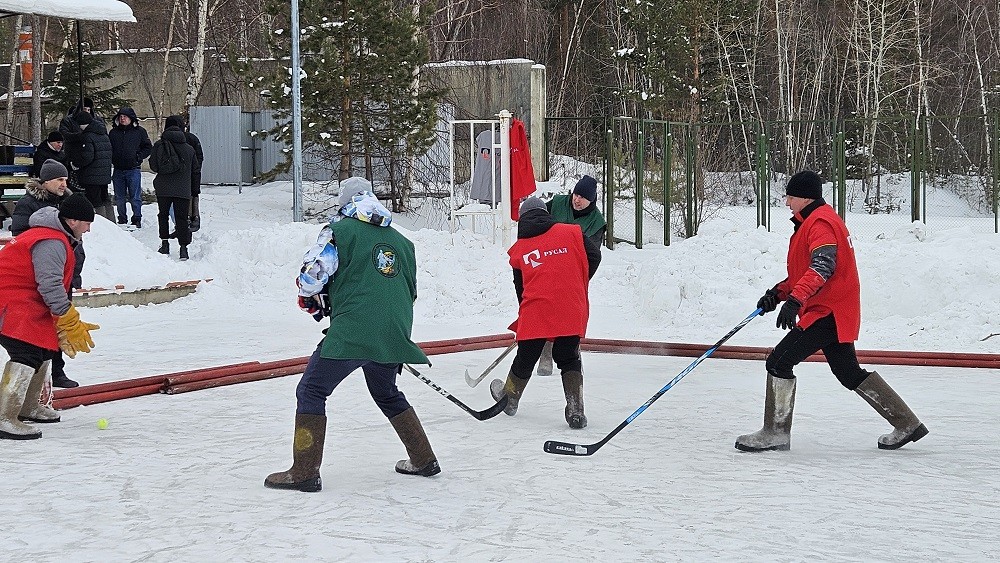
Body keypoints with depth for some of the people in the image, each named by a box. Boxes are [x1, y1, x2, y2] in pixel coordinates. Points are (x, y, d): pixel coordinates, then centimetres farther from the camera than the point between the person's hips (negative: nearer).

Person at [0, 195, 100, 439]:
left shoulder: (59, 240, 19)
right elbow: (50, 287, -24)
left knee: (44, 348, 18)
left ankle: (28, 406, 33)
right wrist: (72, 324, -17)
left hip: (26, 302, 11)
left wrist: (63, 329, 17)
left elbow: (53, 286, 22)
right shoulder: (51, 243, -18)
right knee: (28, 353, -20)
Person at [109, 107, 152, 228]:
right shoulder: (113, 132, 11)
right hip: (118, 170, 4)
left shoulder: (139, 131, 2)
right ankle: (122, 220, 17)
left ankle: (137, 220, 5)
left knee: (135, 197, -3)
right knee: (119, 198, 8)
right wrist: (112, 159, 0)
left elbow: (148, 148, 6)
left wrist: (138, 157, -7)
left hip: (133, 169, -4)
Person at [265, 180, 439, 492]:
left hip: (351, 331, -6)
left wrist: (311, 299, 16)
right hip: (394, 334, 6)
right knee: (387, 394, 27)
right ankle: (423, 460, 30)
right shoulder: (402, 242, 20)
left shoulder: (340, 230, 2)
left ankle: (304, 471, -4)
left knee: (311, 391, 3)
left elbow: (313, 272, -6)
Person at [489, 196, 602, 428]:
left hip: (535, 313, 1)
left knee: (525, 359, 19)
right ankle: (575, 409, -2)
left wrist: (525, 315, 29)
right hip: (572, 311, -1)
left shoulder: (518, 249, 11)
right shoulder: (571, 232, 6)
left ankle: (509, 399, 40)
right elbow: (593, 257, 0)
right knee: (569, 359, 13)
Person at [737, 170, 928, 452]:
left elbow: (822, 266, -29)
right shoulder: (811, 221, 19)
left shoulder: (820, 222, -14)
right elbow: (804, 271, 25)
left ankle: (775, 433, -5)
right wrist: (778, 293, 12)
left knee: (779, 362, -11)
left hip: (827, 312, -11)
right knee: (849, 373, 16)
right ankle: (906, 424, 21)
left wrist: (795, 299, -40)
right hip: (833, 311, 11)